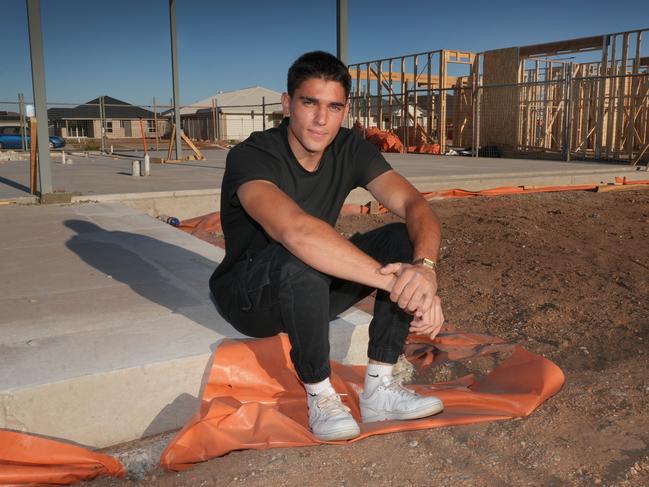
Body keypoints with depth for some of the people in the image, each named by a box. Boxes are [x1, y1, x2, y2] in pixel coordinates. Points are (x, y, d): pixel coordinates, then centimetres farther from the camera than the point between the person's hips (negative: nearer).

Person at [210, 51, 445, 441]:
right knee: (300, 260, -39)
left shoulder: (351, 150, -7)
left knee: (405, 239, -15)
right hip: (250, 294, -5)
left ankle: (380, 388, -13)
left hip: (317, 288, 6)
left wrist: (425, 268, -40)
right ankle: (320, 397, -19)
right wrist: (393, 280, -48)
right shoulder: (251, 157, -25)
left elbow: (415, 204, -19)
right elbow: (296, 230, -45)